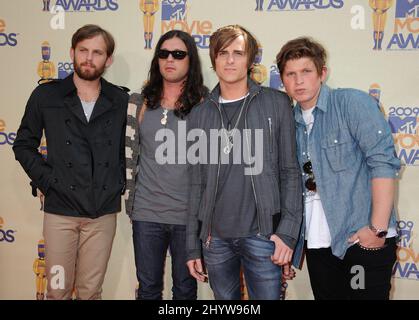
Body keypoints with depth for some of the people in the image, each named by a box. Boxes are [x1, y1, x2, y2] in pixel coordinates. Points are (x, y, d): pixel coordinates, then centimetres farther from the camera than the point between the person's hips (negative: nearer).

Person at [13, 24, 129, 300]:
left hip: (104, 213, 1)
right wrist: (46, 181, -4)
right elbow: (24, 145, 7)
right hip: (60, 209, 0)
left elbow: (129, 148, 12)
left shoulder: (121, 101, 2)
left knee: (90, 291, 10)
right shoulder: (46, 96, 0)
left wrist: (119, 182, 1)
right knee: (58, 290, 10)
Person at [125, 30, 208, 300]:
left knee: (185, 288, 14)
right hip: (146, 213, 2)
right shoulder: (140, 103, 5)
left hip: (189, 215, -2)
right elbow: (129, 153, 10)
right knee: (148, 287, 13)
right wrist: (130, 198, 8)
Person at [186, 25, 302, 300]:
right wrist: (192, 245, 7)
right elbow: (197, 184, 9)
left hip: (261, 234, -2)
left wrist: (288, 231, -10)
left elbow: (290, 171, 0)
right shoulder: (200, 115, 8)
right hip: (214, 236, 3)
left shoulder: (276, 104, 1)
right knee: (225, 298, 14)